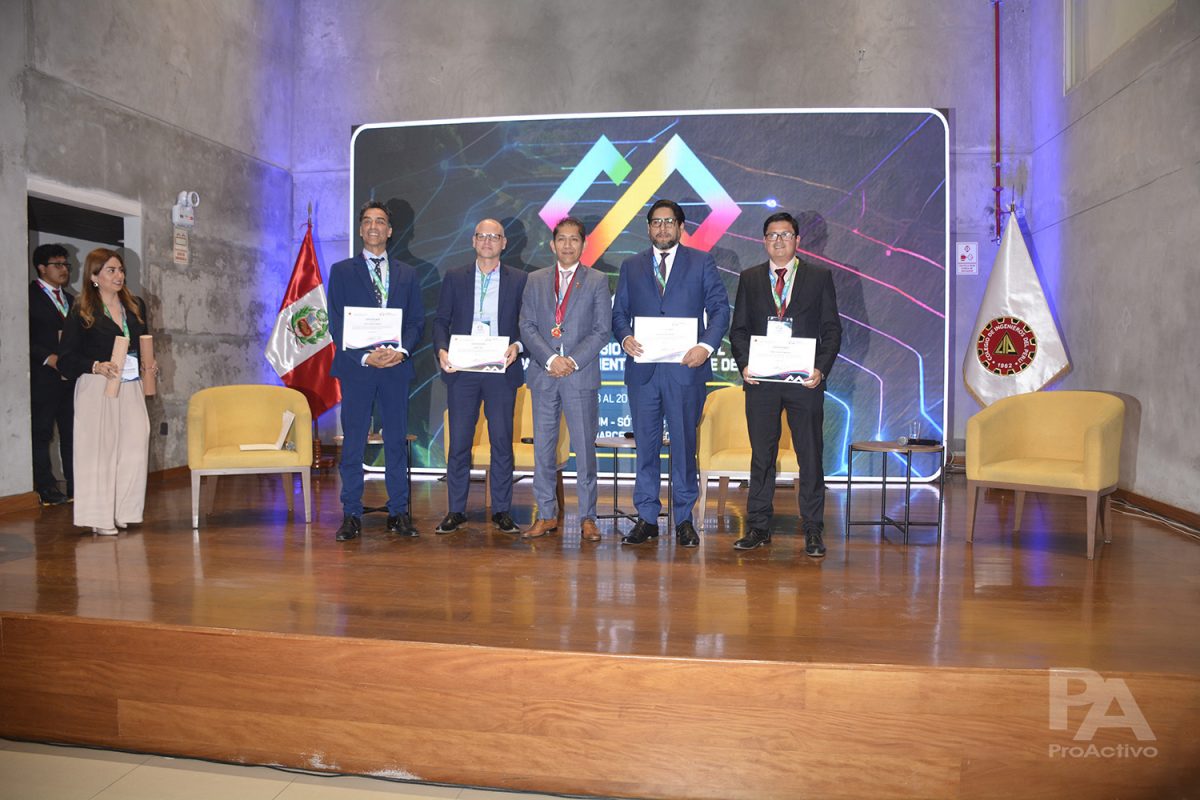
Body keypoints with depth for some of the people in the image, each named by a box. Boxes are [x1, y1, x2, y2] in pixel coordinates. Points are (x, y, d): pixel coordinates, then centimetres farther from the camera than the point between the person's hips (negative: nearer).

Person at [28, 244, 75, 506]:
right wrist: (48, 358, -16)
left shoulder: (70, 299, 19)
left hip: (71, 376, 6)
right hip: (43, 378, -6)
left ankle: (76, 485, 12)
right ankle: (46, 488, 6)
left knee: (72, 432, 7)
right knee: (41, 433, 0)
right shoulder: (31, 296, -2)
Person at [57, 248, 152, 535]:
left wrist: (147, 365, 7)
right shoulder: (81, 313, -2)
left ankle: (124, 512, 9)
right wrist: (97, 366, -20)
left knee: (134, 447, -2)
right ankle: (99, 517, 5)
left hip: (131, 387, 5)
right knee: (99, 450, -3)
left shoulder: (136, 306, 13)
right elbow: (66, 359, -4)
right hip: (96, 387, -4)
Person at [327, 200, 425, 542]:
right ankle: (351, 515, 9)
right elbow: (336, 324, 0)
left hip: (396, 366, 2)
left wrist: (402, 351, -11)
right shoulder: (342, 271, 7)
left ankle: (399, 513, 13)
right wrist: (365, 357, -13)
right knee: (353, 443, 1)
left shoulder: (407, 274, 14)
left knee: (397, 441, 5)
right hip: (356, 367, -1)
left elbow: (417, 320, 9)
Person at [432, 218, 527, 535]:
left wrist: (517, 346, -13)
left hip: (501, 370, 0)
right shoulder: (454, 277, 11)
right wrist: (442, 350, -9)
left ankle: (502, 511, 12)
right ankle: (455, 511, 13)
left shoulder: (519, 280, 8)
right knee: (458, 441, 3)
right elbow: (441, 321, 8)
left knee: (502, 441, 3)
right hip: (462, 370, 1)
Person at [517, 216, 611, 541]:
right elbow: (527, 327, 4)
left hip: (581, 375, -2)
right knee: (543, 448, 6)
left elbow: (602, 330, -1)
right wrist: (550, 359, -11)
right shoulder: (536, 280, 11)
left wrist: (573, 361, -13)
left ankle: (587, 517, 11)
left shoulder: (597, 281, 5)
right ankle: (547, 515, 16)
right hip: (543, 375, 2)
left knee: (585, 449, 1)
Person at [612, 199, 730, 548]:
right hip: (642, 368, 2)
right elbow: (619, 312, 12)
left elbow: (720, 307, 3)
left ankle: (684, 519, 14)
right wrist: (625, 337, -10)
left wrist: (707, 345, -14)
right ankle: (646, 518, 16)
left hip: (686, 367, -2)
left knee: (684, 444, 3)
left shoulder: (702, 263, 8)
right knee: (645, 445, 6)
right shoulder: (631, 266, 15)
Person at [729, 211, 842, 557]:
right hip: (760, 381, 1)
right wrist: (744, 364, -7)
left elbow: (832, 330, 4)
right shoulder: (749, 279, 12)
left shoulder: (820, 277, 7)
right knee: (761, 455, 7)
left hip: (805, 382, -1)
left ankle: (813, 531, 12)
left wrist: (821, 369, -10)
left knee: (811, 457, 3)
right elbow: (738, 329, 10)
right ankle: (758, 527, 16)